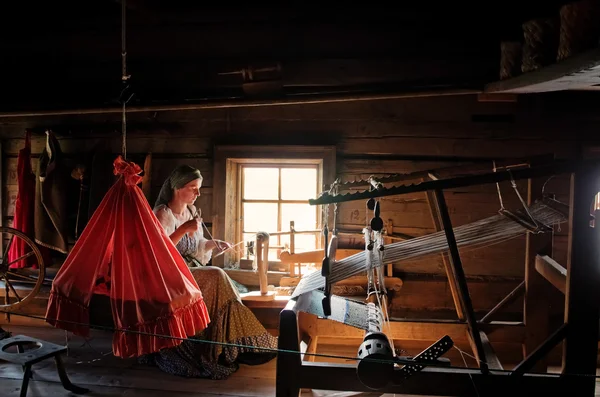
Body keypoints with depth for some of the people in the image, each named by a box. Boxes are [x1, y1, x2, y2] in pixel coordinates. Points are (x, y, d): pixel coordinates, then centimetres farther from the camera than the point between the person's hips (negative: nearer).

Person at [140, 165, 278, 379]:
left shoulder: (191, 211, 11)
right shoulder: (162, 214, -13)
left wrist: (213, 244, 2)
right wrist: (184, 229, -27)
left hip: (192, 272, 8)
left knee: (218, 281, -19)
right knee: (217, 278, -26)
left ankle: (230, 347, -14)